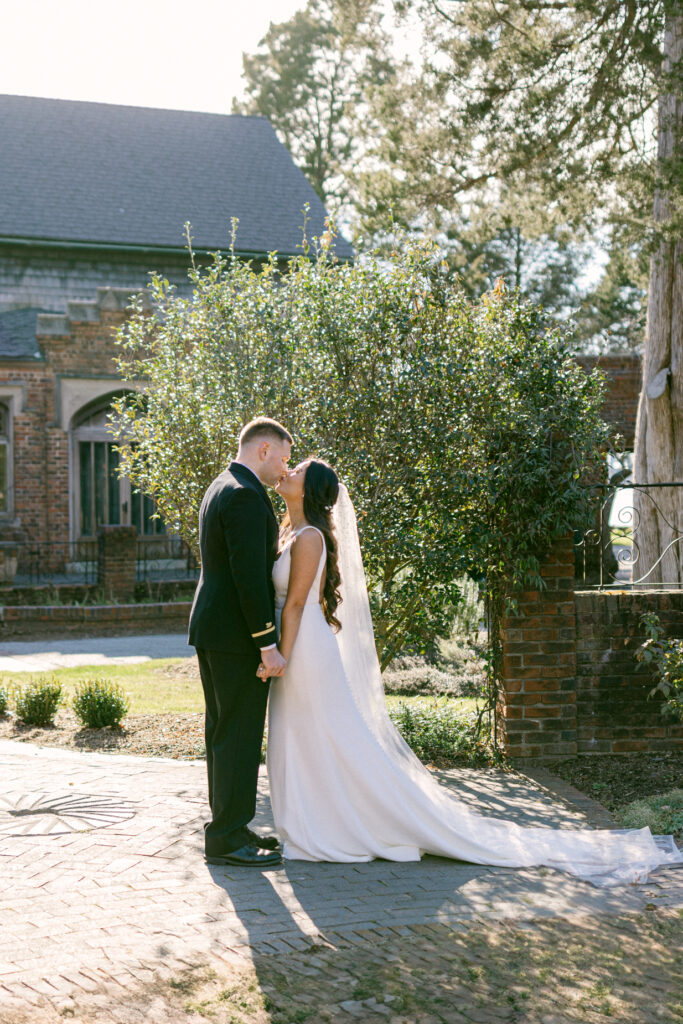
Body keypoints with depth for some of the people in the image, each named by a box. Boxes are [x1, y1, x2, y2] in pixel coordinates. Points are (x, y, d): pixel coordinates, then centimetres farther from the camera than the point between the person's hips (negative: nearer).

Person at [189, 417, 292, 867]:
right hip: (237, 634, -11)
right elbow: (249, 576, -23)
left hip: (213, 628, 11)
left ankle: (227, 827, 23)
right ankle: (228, 837, 2)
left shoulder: (221, 488, 16)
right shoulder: (246, 496, -17)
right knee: (239, 734, -5)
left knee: (224, 732, 15)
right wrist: (268, 644, -21)